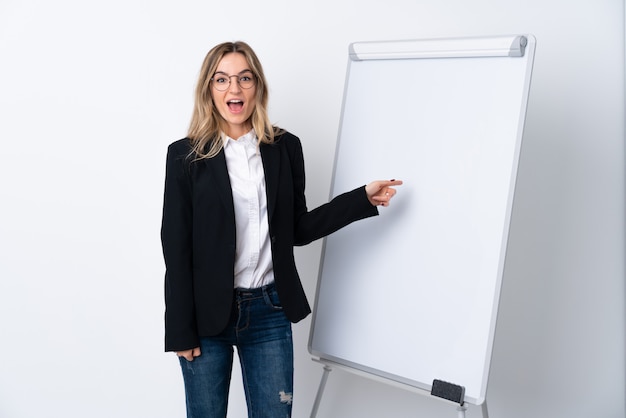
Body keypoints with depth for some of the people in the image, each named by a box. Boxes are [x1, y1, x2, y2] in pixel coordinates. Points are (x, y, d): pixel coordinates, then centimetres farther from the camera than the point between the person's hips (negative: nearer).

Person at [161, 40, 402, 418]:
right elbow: (176, 247, -5)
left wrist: (364, 198, -1)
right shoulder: (186, 155, -5)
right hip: (207, 313, -1)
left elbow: (298, 230, 7)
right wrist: (181, 330, -6)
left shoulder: (285, 148, 2)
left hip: (269, 310, 2)